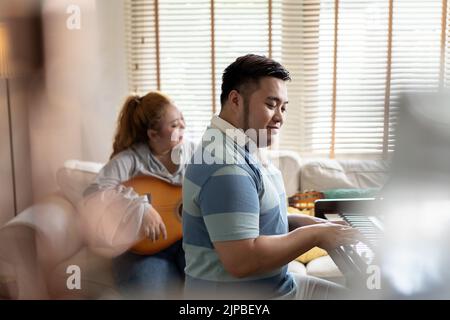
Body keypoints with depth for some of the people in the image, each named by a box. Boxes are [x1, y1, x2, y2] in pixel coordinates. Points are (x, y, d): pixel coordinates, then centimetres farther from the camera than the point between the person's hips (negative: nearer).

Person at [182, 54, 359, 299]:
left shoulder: (247, 150, 10)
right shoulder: (226, 167, -24)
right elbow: (242, 261, -29)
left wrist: (300, 222, 4)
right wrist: (313, 235, -19)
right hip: (238, 294, -10)